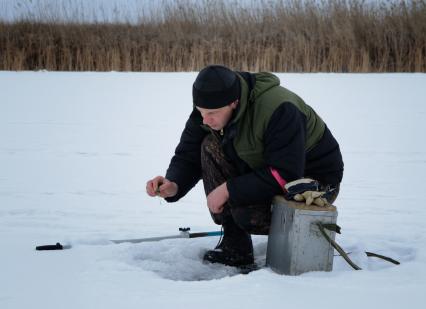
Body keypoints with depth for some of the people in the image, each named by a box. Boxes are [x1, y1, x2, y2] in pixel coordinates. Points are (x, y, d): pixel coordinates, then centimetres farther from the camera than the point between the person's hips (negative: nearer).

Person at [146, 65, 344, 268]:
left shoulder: (279, 110, -33)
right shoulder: (210, 108, -11)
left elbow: (285, 175, -36)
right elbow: (187, 155, -5)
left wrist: (229, 189, -32)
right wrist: (173, 185, -27)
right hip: (268, 169, 8)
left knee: (247, 214, -31)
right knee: (211, 147, -14)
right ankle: (235, 246, -9)